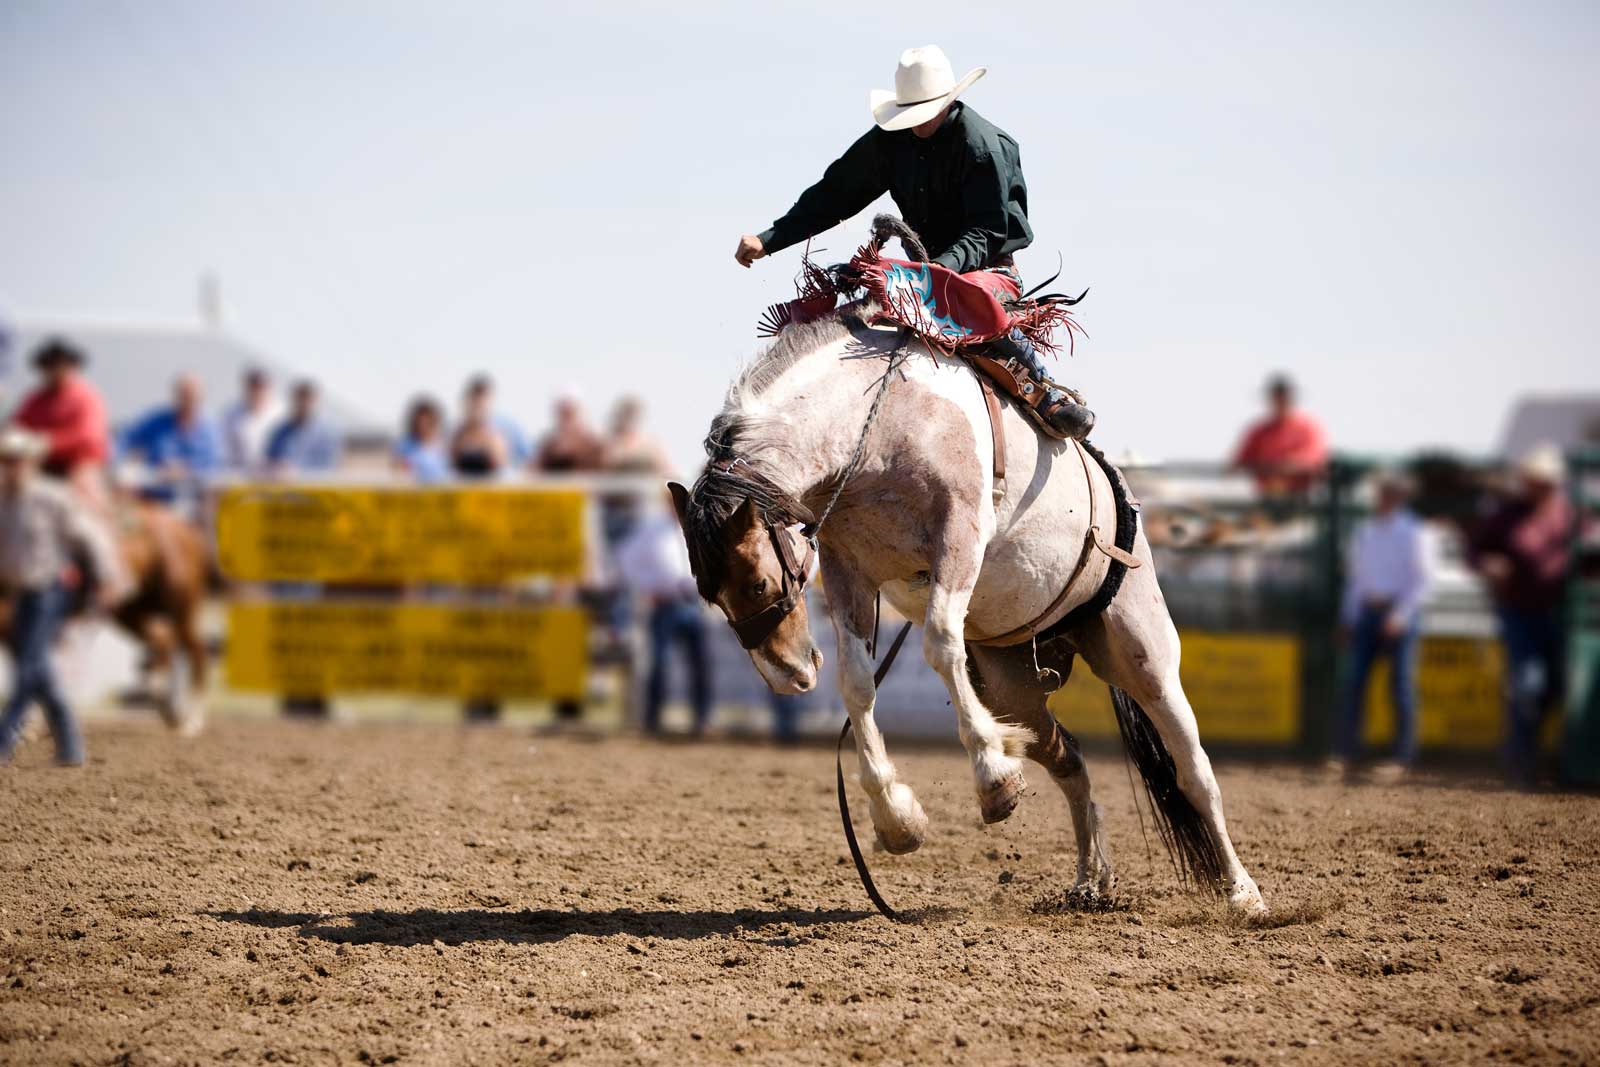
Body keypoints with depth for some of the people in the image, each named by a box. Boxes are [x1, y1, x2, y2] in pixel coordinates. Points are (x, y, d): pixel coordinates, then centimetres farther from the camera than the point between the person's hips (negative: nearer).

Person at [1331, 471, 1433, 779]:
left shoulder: (1412, 532, -3)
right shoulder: (1364, 532, 15)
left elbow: (1423, 578, -6)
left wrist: (1400, 615, -14)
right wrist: (1347, 618, 16)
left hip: (1399, 612, -5)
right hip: (1367, 612, 5)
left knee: (1401, 684, -3)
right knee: (1354, 679, -3)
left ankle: (1402, 757, 1)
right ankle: (1344, 752, -3)